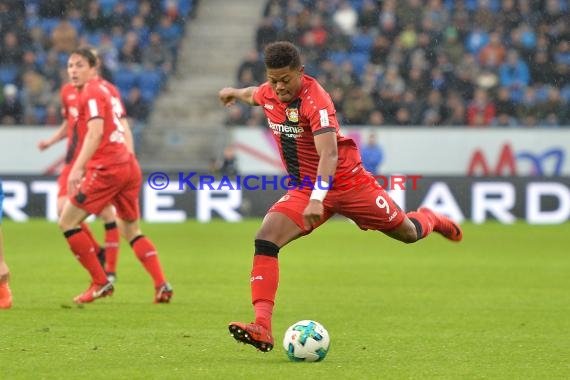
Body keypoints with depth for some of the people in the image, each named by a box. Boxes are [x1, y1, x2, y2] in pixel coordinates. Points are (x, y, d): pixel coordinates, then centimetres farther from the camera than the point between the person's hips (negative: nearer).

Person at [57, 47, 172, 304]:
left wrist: (77, 169, -27)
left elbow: (95, 133, -20)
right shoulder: (102, 90, 19)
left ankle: (100, 283, -3)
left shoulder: (91, 93, -7)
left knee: (67, 222, -3)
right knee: (131, 230, 18)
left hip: (107, 168, -10)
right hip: (128, 166, 10)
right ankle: (161, 285, 7)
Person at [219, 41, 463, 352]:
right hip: (303, 188, 5)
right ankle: (262, 327, -27)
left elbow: (329, 154, -38)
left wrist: (317, 199, -49)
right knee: (265, 239, -21)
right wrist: (234, 93, 45)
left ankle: (429, 219, 51)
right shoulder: (268, 94, -5)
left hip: (347, 182, -5)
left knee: (408, 233, 10)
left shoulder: (315, 99, -27)